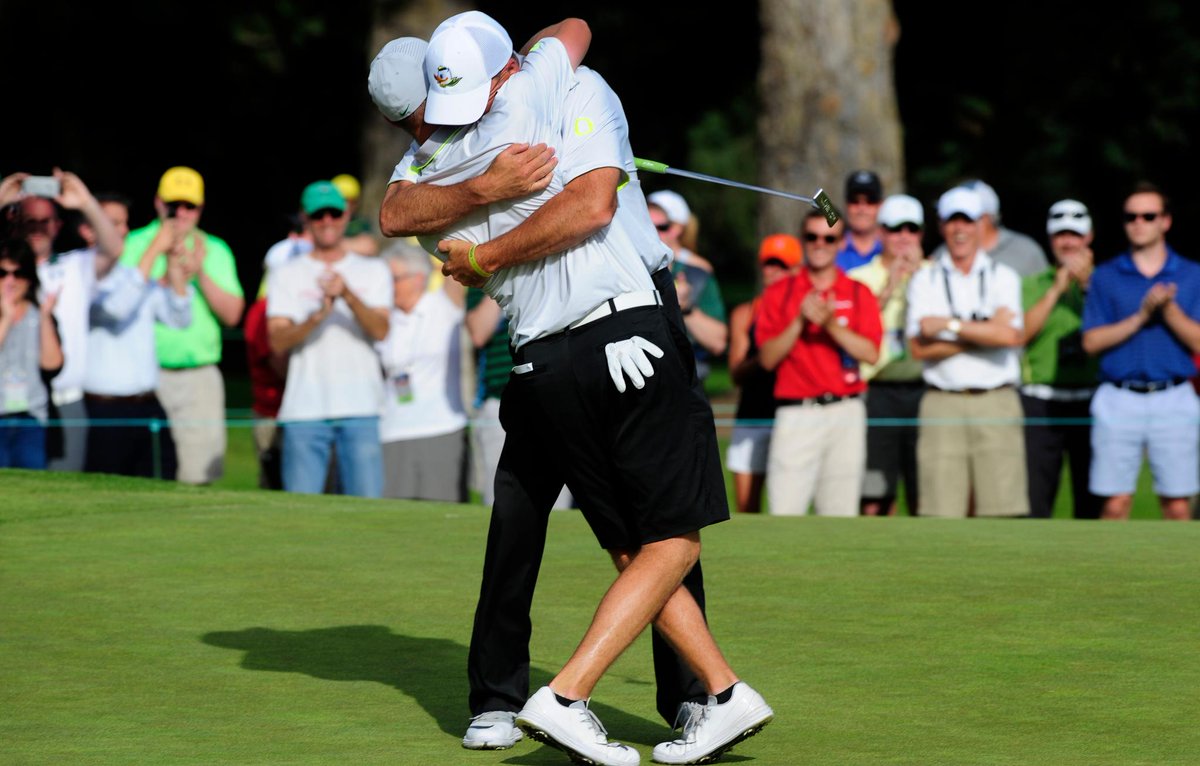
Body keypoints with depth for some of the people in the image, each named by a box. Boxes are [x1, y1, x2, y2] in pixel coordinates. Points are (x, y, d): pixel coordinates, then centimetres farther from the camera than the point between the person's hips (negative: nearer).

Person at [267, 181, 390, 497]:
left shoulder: (373, 271, 14)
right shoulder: (286, 276, 12)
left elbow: (380, 330, -2)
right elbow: (278, 342, -1)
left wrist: (348, 295, -19)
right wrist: (317, 316, -19)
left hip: (361, 411, 0)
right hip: (304, 411, 0)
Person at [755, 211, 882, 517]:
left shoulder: (859, 294, 10)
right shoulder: (778, 293, 8)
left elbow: (871, 353, -1)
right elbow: (767, 358, 1)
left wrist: (832, 325, -14)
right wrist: (800, 322, -11)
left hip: (846, 413, 1)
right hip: (796, 414, -1)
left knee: (840, 511, 1)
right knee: (784, 508, -12)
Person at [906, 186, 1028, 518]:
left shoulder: (1003, 277, 8)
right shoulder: (924, 280, 11)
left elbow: (1009, 334, -10)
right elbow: (919, 348, -2)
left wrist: (948, 325, -8)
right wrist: (981, 336, -7)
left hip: (996, 403, 0)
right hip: (943, 404, 0)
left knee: (1000, 508, -4)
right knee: (941, 511, -5)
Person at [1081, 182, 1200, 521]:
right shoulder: (1105, 276, 8)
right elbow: (1091, 341, -1)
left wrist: (1168, 309, -14)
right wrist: (1141, 317, -11)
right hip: (1119, 400, 0)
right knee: (1115, 504, -3)